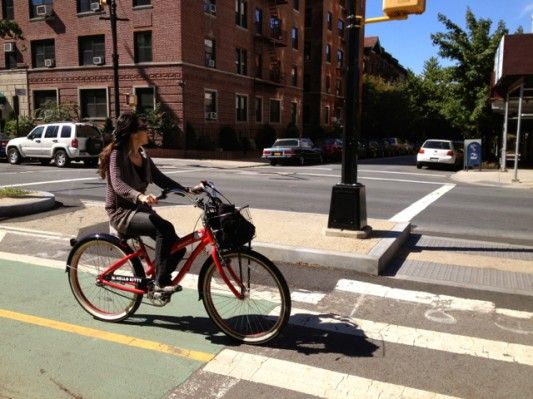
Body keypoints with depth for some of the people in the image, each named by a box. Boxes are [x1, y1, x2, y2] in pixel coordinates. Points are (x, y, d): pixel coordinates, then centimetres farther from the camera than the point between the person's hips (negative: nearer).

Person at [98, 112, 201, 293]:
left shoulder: (142, 155, 8)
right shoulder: (117, 154, -14)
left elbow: (161, 179, 9)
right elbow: (118, 184, -31)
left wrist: (188, 189, -3)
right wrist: (139, 196, -50)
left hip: (139, 209, 7)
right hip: (121, 213, -7)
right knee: (165, 228, -32)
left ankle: (154, 279, 14)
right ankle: (161, 282, -21)